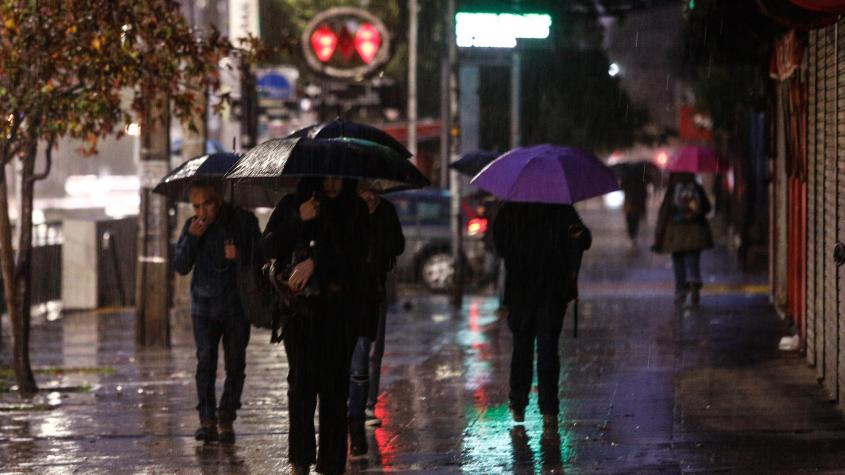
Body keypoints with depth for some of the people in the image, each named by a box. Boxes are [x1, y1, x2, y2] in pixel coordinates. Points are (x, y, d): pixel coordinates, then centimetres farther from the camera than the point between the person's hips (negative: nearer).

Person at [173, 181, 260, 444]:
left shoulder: (243, 221, 0)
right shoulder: (192, 226, 7)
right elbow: (181, 266, 4)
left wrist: (239, 258, -17)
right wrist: (192, 238, -10)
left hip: (237, 306, -1)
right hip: (205, 305, 1)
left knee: (235, 364, -2)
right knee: (205, 362, -8)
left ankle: (226, 419, 6)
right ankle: (207, 419, -8)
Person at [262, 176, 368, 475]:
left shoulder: (356, 209, 6)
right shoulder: (292, 205, 8)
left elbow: (354, 251, -6)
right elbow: (269, 249, 1)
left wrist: (315, 262, -14)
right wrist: (298, 221, -9)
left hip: (339, 308, 0)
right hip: (300, 305, 0)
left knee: (334, 384, -3)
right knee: (302, 378, -11)